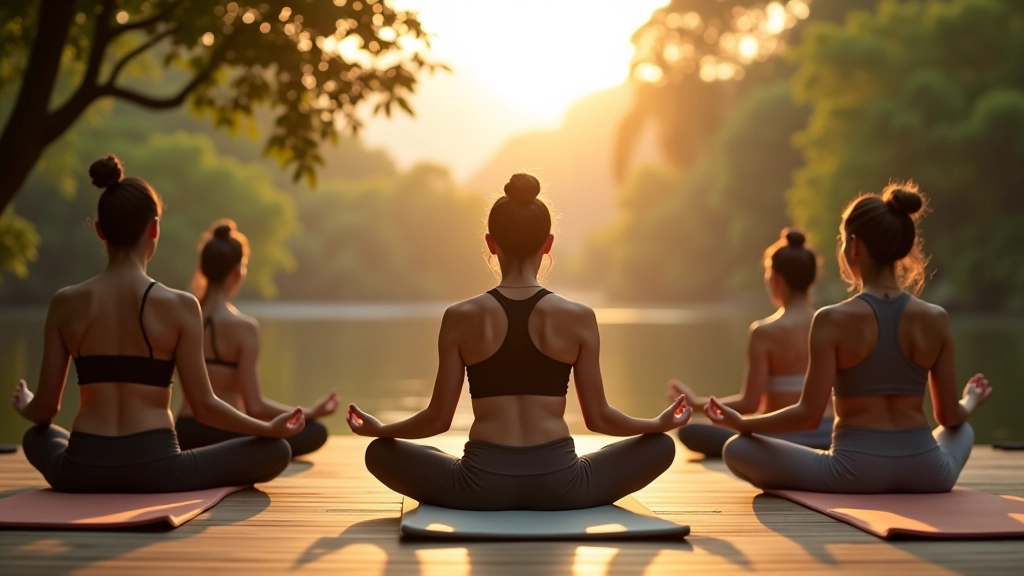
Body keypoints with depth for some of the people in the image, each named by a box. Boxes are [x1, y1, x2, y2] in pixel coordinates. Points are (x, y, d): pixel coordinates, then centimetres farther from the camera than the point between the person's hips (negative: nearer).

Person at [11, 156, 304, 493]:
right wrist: (271, 428, 8)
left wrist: (25, 408, 29)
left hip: (82, 469, 4)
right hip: (154, 468, -4)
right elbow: (203, 406, -6)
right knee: (275, 451, 10)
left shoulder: (65, 304, -1)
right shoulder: (180, 306, -10)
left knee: (37, 437, 38)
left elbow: (45, 408, 4)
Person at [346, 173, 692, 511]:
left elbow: (438, 418, 2)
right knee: (660, 446, 23)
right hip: (558, 483, 0)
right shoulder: (579, 318, -1)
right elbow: (598, 417, 4)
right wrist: (662, 423, 22)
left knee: (380, 452, 24)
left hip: (482, 483, 0)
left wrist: (379, 429, 21)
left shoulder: (460, 318, -2)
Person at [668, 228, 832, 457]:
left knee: (689, 432, -2)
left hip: (784, 438, -6)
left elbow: (750, 404, -14)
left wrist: (697, 403, -3)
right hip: (827, 436, 6)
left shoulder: (765, 331, -14)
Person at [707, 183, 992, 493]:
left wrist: (741, 422, 1)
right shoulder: (935, 319, -1)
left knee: (737, 449, 10)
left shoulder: (833, 320, -12)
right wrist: (971, 402, 31)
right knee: (962, 430, 39)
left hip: (856, 471, -3)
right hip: (926, 473, 4)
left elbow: (809, 415, -13)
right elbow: (950, 416, 6)